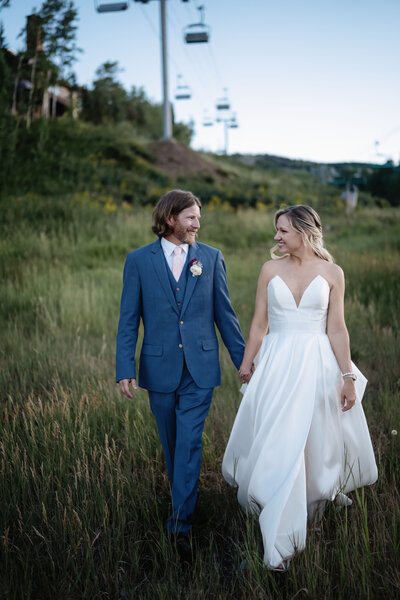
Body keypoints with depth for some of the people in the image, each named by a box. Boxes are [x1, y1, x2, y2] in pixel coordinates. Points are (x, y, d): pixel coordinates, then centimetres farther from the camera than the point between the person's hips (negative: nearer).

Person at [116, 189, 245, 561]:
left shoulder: (211, 258, 2)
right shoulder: (139, 260, -1)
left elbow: (224, 314, 6)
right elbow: (128, 320, -1)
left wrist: (242, 359, 7)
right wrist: (125, 369, -8)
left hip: (200, 368, 0)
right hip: (159, 367, 1)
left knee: (190, 442, -5)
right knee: (171, 442, 14)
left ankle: (180, 522, 4)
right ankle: (185, 498, 38)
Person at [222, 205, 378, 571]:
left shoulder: (332, 273, -1)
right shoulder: (270, 270, 1)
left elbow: (337, 328, -1)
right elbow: (259, 323, 5)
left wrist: (347, 376, -2)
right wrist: (246, 362, 9)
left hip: (317, 364, 0)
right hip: (277, 363, 0)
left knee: (317, 439, 11)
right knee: (277, 444, 0)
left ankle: (318, 495, 46)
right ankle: (281, 541, 14)